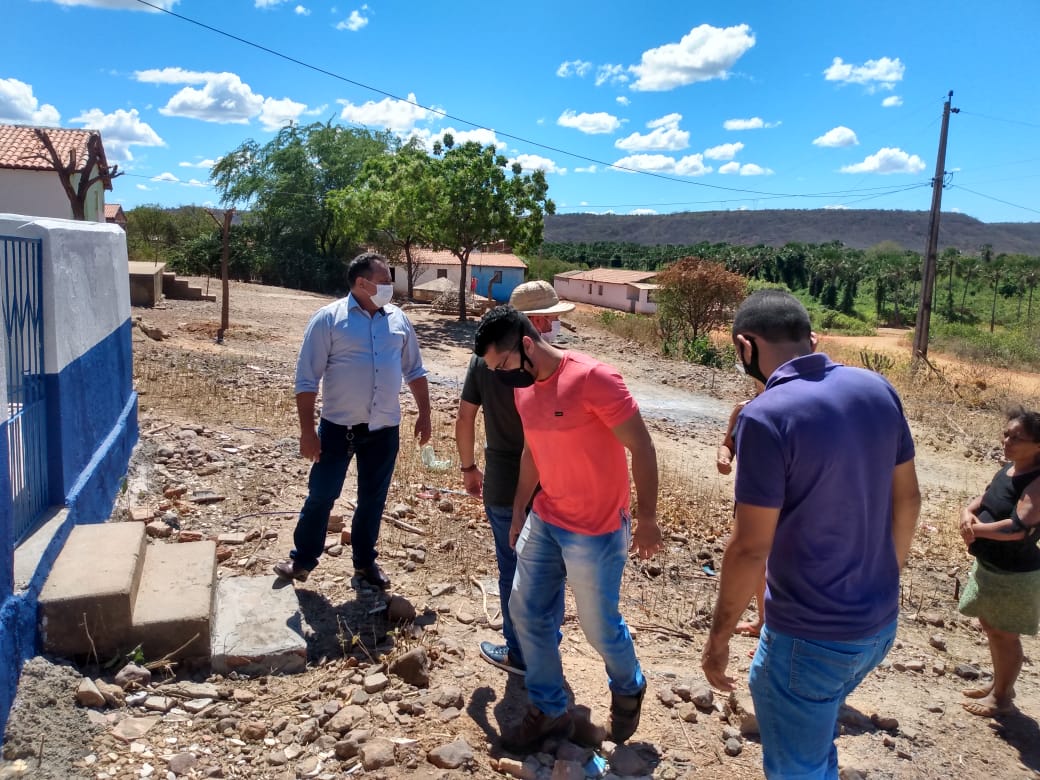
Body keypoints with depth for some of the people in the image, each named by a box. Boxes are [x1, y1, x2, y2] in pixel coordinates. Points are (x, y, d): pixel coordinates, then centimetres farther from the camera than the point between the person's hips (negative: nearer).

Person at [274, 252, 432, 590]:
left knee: (373, 499, 14)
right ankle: (302, 561, 24)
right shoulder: (328, 318, -9)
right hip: (338, 427, -3)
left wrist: (424, 413, 10)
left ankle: (365, 561, 30)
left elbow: (414, 371, 15)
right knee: (321, 496, 7)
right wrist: (307, 430, -13)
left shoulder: (398, 319, 5)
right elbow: (306, 378, -9)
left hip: (384, 429, 4)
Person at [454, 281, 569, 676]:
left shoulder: (484, 358, -4)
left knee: (513, 573, 15)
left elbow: (464, 419, 1)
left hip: (502, 488, 2)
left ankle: (520, 654, 29)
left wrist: (468, 468, 15)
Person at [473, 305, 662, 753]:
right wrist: (519, 513, 18)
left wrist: (646, 520, -14)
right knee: (527, 613, 11)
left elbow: (641, 448, -18)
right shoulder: (523, 390, 2)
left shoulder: (594, 379, -23)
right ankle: (549, 712, 30)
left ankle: (628, 690, 40)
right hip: (544, 523, 7)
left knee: (599, 626, 9)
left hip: (595, 532, -7)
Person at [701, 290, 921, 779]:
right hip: (880, 622, 7)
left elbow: (751, 547, -22)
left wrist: (719, 635, -8)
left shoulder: (767, 416, -25)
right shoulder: (878, 389, -3)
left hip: (810, 636, -7)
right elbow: (907, 498, 7)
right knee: (814, 731, 32)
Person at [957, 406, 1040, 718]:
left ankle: (1002, 697, 25)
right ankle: (1000, 684, 41)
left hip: (1014, 574, -9)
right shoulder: (1009, 468, 4)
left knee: (1004, 634, 7)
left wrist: (975, 528, -21)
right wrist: (967, 515, -12)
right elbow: (982, 500, 10)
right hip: (989, 566, 9)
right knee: (990, 626, 22)